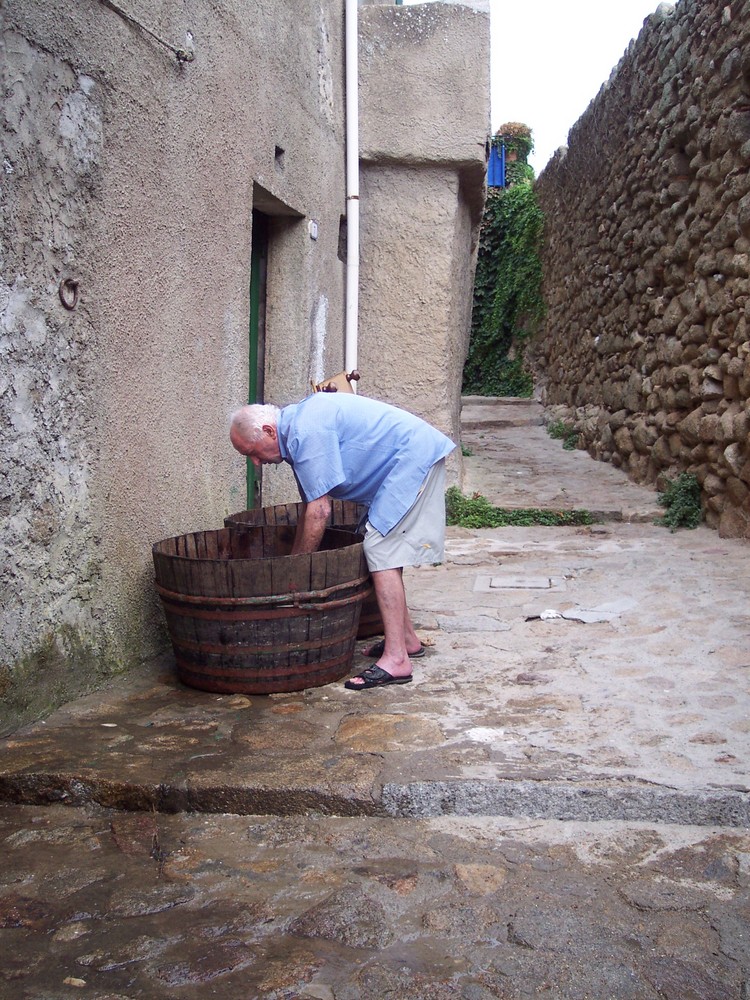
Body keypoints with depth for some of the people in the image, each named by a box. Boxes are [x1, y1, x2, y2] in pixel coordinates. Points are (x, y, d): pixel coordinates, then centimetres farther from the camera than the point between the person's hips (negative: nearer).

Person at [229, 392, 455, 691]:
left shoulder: (307, 433, -21)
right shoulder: (297, 431, 12)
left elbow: (319, 512, -19)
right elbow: (310, 507, 19)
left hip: (412, 458, -11)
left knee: (382, 551, -15)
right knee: (382, 551, 15)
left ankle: (396, 660, -16)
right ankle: (407, 639, 25)